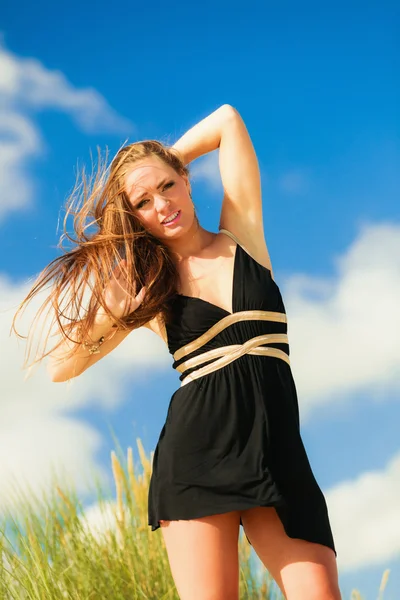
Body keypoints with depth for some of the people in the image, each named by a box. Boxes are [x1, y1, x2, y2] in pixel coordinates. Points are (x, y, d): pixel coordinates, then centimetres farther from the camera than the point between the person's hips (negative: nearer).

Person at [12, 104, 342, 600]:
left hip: (278, 454, 1)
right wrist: (110, 313, -3)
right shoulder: (141, 287, 10)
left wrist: (163, 166, 22)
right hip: (196, 452, -1)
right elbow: (60, 368, 9)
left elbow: (227, 121, 13)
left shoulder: (242, 236, 11)